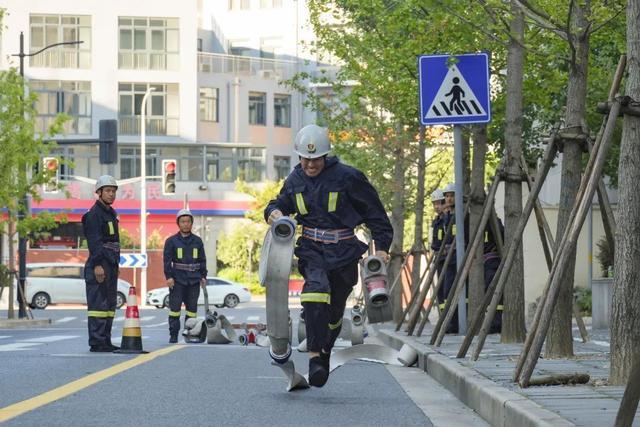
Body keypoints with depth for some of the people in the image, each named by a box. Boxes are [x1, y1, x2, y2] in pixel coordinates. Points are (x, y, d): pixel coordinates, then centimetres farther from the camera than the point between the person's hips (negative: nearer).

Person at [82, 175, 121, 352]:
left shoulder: (111, 214, 20)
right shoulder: (94, 214, -10)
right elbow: (94, 241, -18)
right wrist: (97, 265, -24)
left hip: (111, 265, 10)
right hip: (99, 265, -10)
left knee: (109, 304, 11)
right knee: (98, 303, -10)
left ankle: (105, 341, 15)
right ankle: (96, 343, -11)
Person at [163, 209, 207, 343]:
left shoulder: (197, 241, 12)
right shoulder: (172, 241, 2)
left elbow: (202, 260, 16)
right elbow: (167, 259, -2)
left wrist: (203, 276, 8)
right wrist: (169, 276, -12)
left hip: (194, 280, 3)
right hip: (177, 279, -3)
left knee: (192, 308, 6)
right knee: (175, 307, -5)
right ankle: (173, 335, -1)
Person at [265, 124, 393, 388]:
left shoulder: (347, 177, -8)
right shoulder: (295, 180, 5)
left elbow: (374, 211, -2)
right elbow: (282, 203, 21)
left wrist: (381, 245, -7)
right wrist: (274, 212, -4)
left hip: (343, 250, -1)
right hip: (311, 248, 1)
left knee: (335, 309, 10)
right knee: (316, 287, -29)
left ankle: (326, 351, 40)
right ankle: (315, 356, -31)